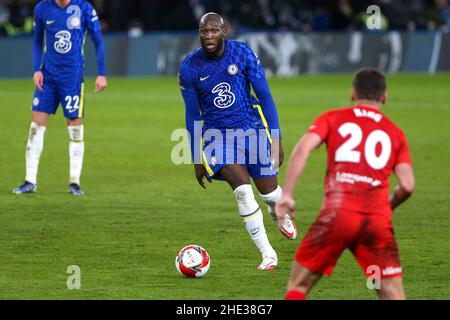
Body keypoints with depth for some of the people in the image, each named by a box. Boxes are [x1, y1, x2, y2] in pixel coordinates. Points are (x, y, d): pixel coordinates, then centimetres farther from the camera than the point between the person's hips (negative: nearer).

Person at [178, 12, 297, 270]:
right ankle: (268, 254, -10)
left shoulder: (243, 53, -10)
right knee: (242, 190, -19)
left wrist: (276, 138, -8)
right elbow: (192, 114, 1)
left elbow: (265, 96, -4)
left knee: (269, 190, 3)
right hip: (217, 133, -1)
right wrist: (197, 160, 4)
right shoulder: (189, 67, -9)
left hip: (251, 126, 1)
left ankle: (280, 214, 44)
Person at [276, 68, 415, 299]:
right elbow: (407, 186, 6)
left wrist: (286, 195, -6)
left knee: (298, 286, 10)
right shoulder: (395, 133, 17)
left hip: (337, 213, -1)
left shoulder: (332, 118, 14)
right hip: (378, 219, 1)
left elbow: (302, 149, -5)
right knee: (393, 295, 5)